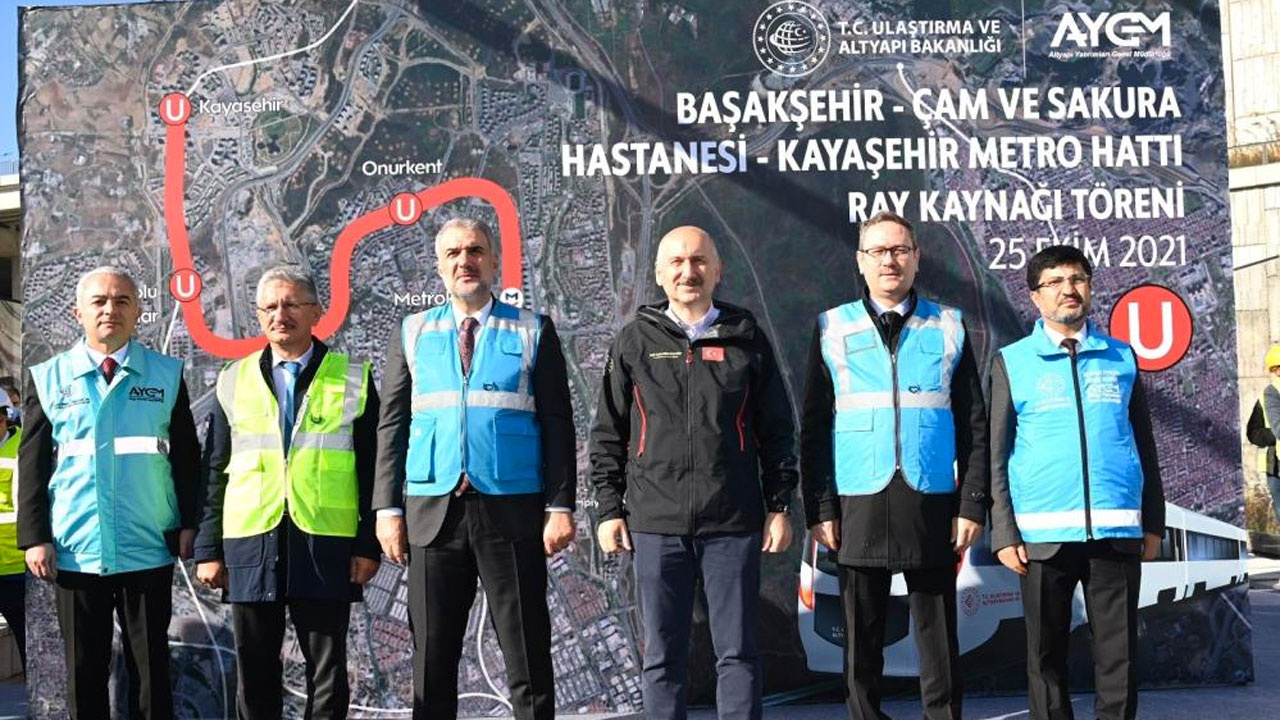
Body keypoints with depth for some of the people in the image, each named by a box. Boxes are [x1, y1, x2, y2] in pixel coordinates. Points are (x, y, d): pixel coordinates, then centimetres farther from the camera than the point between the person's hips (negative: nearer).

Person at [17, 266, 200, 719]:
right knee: (83, 669, 10)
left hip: (149, 550, 0)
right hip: (75, 550, 1)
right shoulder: (48, 379, 4)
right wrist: (35, 538, -4)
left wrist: (189, 524, -3)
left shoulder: (167, 375, 4)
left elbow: (187, 456, 4)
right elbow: (31, 465, 3)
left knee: (151, 668, 8)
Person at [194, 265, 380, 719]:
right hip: (250, 546, 2)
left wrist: (369, 544, -3)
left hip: (325, 547, -2)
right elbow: (214, 473, 10)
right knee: (255, 674, 8)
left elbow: (371, 469, 4)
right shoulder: (234, 381, 11)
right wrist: (208, 549, 5)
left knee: (328, 673, 3)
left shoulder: (353, 379, 6)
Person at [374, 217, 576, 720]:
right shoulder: (412, 334, 11)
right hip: (433, 509, 2)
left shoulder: (533, 332, 6)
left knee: (527, 654, 2)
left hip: (511, 509, -2)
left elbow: (557, 424, 2)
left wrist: (560, 506, -5)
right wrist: (388, 509, 1)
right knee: (432, 656, 7)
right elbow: (392, 425, 9)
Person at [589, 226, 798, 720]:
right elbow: (608, 434, 9)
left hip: (734, 524, 0)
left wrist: (779, 506, 5)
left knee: (738, 652, 5)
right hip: (656, 524, 0)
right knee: (662, 655, 7)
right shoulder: (635, 341, 8)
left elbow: (777, 431, 10)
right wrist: (609, 510, 3)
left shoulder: (746, 338, 7)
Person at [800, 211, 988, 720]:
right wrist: (820, 508, -3)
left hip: (932, 505, 0)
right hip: (858, 505, 0)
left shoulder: (948, 327, 8)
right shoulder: (834, 329, 7)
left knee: (938, 635, 5)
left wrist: (973, 503, -1)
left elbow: (973, 425, 7)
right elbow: (815, 427, 5)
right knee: (862, 638, 7)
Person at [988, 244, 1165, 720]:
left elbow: (1144, 445, 14)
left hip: (1117, 531, 2)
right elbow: (996, 456, 2)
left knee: (1120, 655, 3)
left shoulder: (1121, 358, 11)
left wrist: (1153, 522, 9)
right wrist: (1004, 533, -5)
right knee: (1046, 654, 7)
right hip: (1043, 533, -1)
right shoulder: (1012, 362, 5)